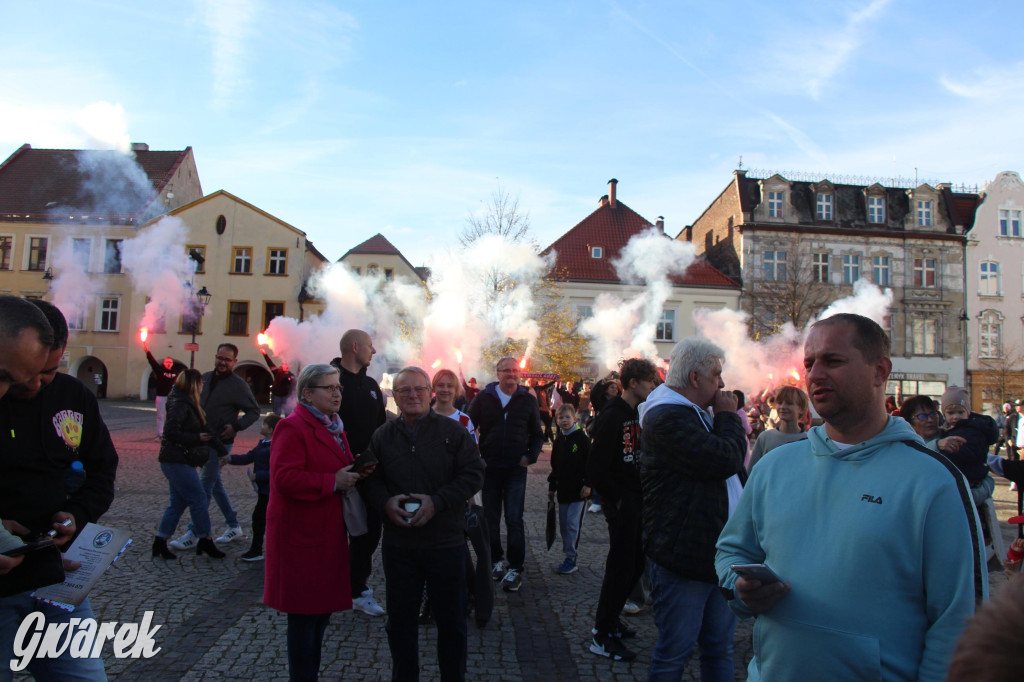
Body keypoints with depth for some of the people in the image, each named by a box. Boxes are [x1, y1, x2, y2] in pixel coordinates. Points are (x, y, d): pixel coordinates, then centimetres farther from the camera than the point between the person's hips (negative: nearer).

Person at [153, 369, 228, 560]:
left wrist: (221, 449, 15)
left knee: (177, 502, 14)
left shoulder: (186, 403, 15)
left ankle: (160, 543, 19)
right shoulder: (180, 405, -16)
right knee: (199, 500, -3)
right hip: (177, 461, -10)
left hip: (177, 461, 10)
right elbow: (171, 431, -26)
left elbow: (203, 431, 17)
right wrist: (197, 438, -17)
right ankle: (206, 542, 6)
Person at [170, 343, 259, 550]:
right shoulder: (205, 378, 7)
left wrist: (236, 427, -20)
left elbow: (254, 411, -7)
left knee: (205, 486, -5)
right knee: (215, 484, 14)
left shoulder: (238, 385, -11)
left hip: (220, 442, -7)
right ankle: (234, 527, 25)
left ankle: (193, 534, 3)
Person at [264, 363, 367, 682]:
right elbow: (285, 477, -23)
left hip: (328, 534, 9)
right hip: (302, 535, -9)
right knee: (304, 616, 0)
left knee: (321, 610, 17)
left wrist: (353, 474, 6)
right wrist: (333, 482, -23)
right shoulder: (292, 427, -14)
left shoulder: (333, 427, 16)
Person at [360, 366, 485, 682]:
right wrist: (385, 502, -14)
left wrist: (437, 502, -18)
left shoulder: (454, 431, -3)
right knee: (400, 619, 16)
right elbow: (369, 479, 7)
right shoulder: (382, 436, 4)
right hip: (398, 542, 2)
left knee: (451, 620, 11)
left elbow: (473, 474, -7)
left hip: (446, 542, -2)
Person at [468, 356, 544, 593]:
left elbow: (537, 434, 12)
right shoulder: (483, 398, 2)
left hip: (516, 468, -1)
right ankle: (496, 560, 26)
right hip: (489, 467, 1)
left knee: (514, 519, -3)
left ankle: (515, 568, 7)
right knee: (490, 518, 10)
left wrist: (530, 456, -3)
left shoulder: (528, 400, 4)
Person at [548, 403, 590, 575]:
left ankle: (571, 559, -2)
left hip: (578, 489, -6)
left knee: (572, 524, -8)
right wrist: (552, 486, 17)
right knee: (564, 524, 10)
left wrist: (588, 484, -13)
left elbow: (590, 463, -8)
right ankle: (568, 556, 20)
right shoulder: (558, 440, 11)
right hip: (563, 489, 6)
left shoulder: (581, 438, -7)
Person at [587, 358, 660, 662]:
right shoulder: (612, 415, -18)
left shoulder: (634, 413, 11)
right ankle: (602, 636, 12)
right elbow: (596, 468, -21)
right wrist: (616, 499, -15)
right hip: (621, 504, -9)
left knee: (635, 564, 17)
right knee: (620, 567, -1)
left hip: (635, 501, 9)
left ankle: (609, 619, 33)